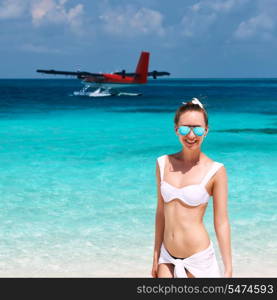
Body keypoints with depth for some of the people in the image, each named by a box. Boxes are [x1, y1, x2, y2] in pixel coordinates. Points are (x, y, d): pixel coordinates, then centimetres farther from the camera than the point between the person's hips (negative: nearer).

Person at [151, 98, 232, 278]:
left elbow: (221, 223, -7)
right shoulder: (164, 164, 3)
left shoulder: (215, 171, -8)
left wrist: (228, 270, -7)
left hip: (199, 259, -4)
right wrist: (156, 256, 14)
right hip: (168, 257, 4)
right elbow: (161, 212, 10)